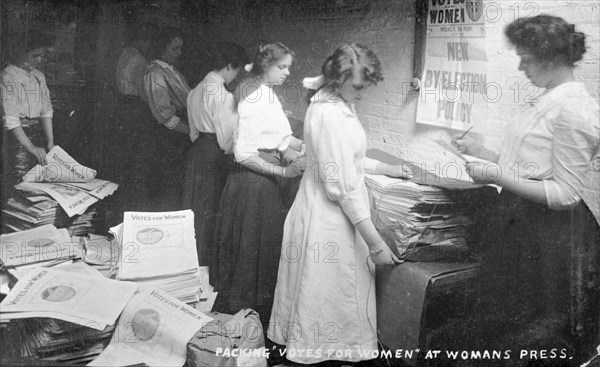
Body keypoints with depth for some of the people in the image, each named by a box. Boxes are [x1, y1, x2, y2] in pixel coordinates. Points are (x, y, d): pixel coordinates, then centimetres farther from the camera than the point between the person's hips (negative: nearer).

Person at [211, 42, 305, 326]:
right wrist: (283, 171, -21)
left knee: (265, 247, 15)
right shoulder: (254, 98, -17)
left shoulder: (267, 94, 13)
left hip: (265, 183, 10)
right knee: (253, 249, 1)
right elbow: (244, 154, -21)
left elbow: (282, 138, 19)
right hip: (253, 183, -10)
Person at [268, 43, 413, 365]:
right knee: (330, 293, 3)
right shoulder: (330, 115, -22)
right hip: (331, 218, -10)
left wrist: (388, 169, 18)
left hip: (331, 213, 10)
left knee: (327, 295, 18)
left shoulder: (335, 103, 9)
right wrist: (376, 244, -22)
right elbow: (343, 187, -24)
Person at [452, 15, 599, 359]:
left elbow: (566, 194, -21)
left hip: (549, 237, -9)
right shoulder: (548, 101, 9)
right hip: (521, 223, 9)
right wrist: (480, 150, 11)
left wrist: (497, 175, -22)